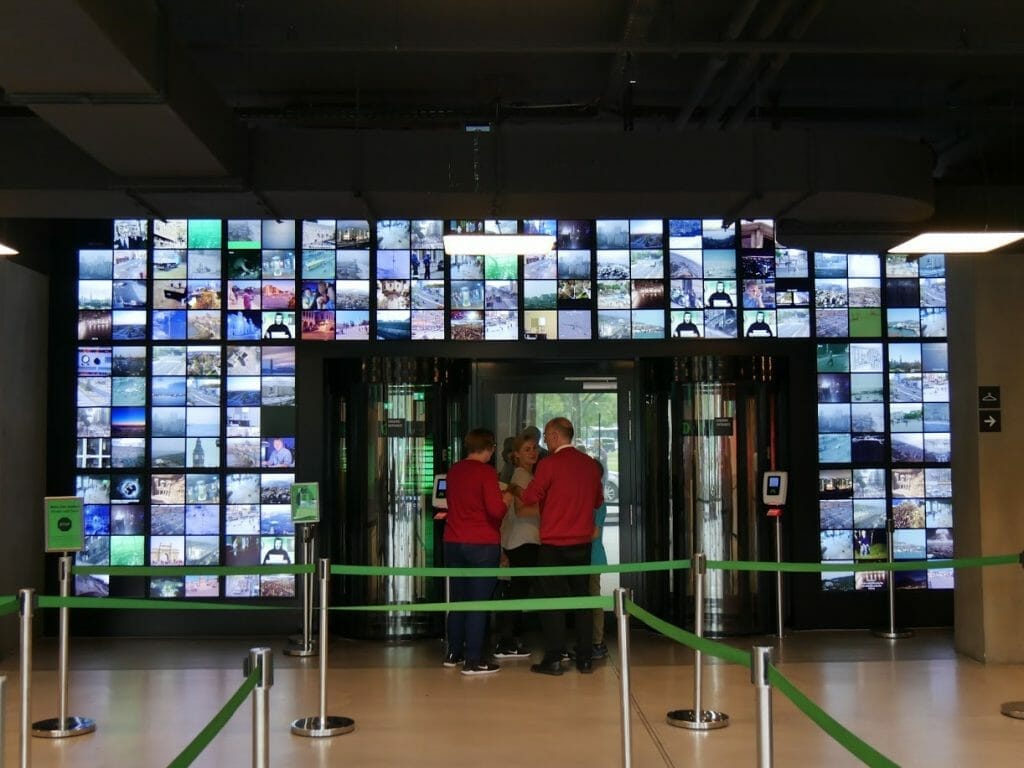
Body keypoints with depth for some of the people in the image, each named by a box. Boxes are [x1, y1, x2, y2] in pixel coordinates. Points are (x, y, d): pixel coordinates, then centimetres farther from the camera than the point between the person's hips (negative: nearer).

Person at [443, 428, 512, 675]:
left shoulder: (453, 471, 8)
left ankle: (453, 653, 23)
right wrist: (505, 501, 1)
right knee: (478, 602, -2)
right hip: (482, 544, -6)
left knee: (458, 599, 16)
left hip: (453, 542, 7)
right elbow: (495, 510, -19)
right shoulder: (486, 472, -12)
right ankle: (473, 661, -1)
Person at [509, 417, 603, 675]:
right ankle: (585, 659, 12)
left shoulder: (549, 463, -11)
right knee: (582, 597, 10)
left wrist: (515, 490, 14)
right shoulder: (589, 463, 5)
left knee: (552, 598, 3)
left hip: (554, 543, -5)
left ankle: (553, 659, 4)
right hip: (582, 541, 5)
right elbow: (598, 501, 15)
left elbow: (530, 497, -5)